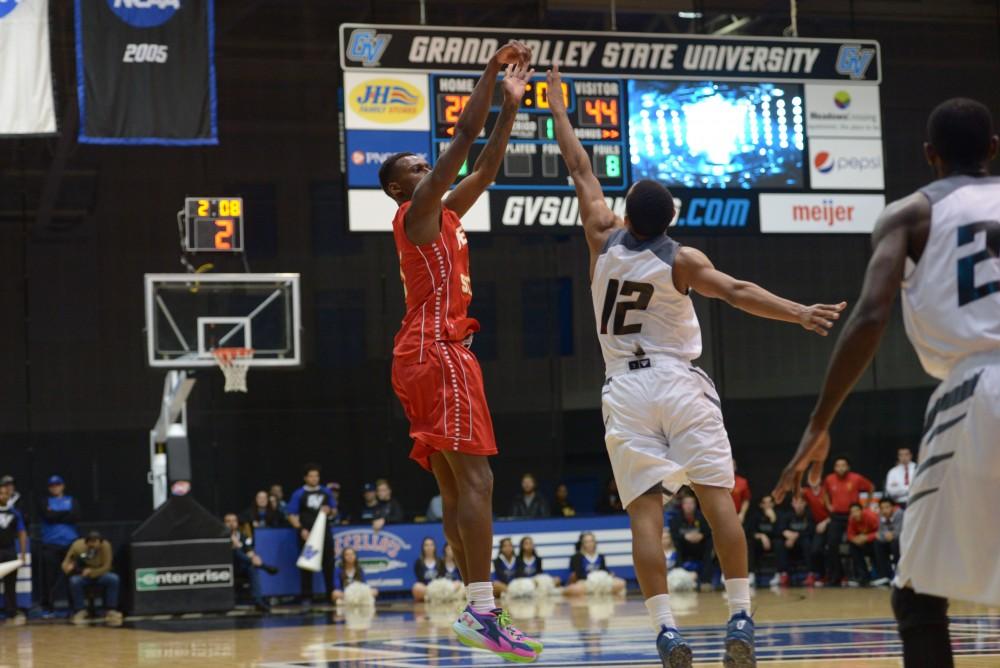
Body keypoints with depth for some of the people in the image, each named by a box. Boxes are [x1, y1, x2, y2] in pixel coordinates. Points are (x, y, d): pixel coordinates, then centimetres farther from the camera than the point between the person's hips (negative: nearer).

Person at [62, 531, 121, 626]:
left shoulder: (106, 546, -19)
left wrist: (91, 572, -31)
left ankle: (111, 610, -18)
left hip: (99, 574, 1)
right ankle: (80, 612, -22)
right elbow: (65, 564, -12)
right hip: (80, 575, -1)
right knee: (74, 581, -35)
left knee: (114, 579, -29)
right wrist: (69, 567, -36)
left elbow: (106, 567, -16)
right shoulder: (78, 545, -19)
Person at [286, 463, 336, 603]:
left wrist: (329, 511, -4)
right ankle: (306, 596, 5)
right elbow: (291, 516, -2)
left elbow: (333, 510, 20)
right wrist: (301, 529, -15)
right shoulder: (298, 494, 0)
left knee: (328, 562, 5)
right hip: (307, 534, -3)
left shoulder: (326, 492, 10)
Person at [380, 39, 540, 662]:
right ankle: (482, 611, -23)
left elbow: (487, 167, 26)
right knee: (475, 480, -16)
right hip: (438, 354, -11)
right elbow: (465, 135, -9)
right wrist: (492, 70, -4)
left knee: (456, 487, 6)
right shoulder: (417, 211, -4)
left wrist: (511, 103, 22)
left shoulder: (443, 215, 22)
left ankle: (480, 610, 5)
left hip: (428, 357, 11)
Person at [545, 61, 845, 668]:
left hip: (627, 391, 2)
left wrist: (558, 106, 24)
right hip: (680, 385, -2)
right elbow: (736, 291, -23)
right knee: (718, 499, 0)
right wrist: (799, 313, -32)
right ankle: (741, 618, -6)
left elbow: (580, 168, 12)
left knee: (645, 511, -5)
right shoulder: (681, 260, -7)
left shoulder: (604, 239, 1)